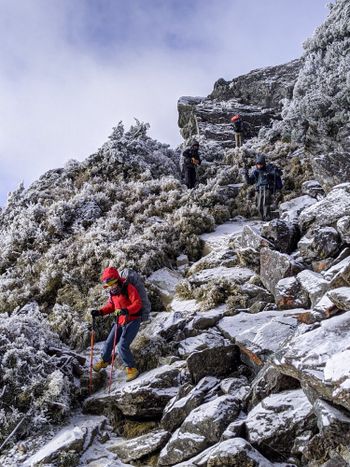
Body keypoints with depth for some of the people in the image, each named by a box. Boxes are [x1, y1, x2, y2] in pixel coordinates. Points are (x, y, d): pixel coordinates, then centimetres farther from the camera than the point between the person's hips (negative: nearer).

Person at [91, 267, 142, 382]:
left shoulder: (128, 288, -17)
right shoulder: (112, 292, 8)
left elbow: (138, 303, -22)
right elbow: (110, 306, 18)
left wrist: (126, 310, -38)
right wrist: (99, 312, 2)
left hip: (132, 321, -8)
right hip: (120, 321, 8)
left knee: (122, 346, -17)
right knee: (109, 343, 13)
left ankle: (132, 369, -1)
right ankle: (104, 360, 42)